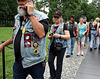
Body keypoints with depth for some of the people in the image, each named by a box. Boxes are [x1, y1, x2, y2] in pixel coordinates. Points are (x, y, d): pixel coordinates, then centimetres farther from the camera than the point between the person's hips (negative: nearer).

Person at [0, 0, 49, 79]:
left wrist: (31, 14, -24)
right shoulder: (17, 17, 10)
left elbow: (41, 34, -31)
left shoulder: (41, 16, -12)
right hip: (18, 61, 6)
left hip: (35, 63, -5)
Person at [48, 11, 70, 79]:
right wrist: (49, 36, 0)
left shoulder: (64, 25, -1)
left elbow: (68, 36, -8)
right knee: (50, 61, 5)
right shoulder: (52, 26, 15)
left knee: (59, 63, 5)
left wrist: (59, 36, -21)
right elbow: (49, 35, 24)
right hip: (52, 47, 5)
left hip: (60, 47, -5)